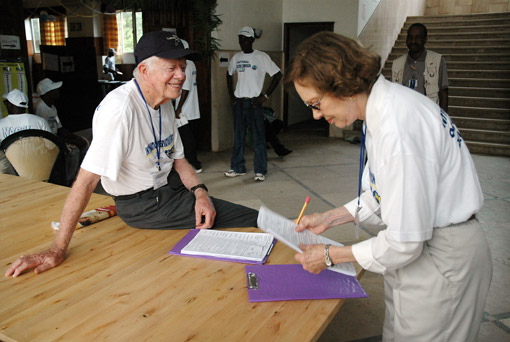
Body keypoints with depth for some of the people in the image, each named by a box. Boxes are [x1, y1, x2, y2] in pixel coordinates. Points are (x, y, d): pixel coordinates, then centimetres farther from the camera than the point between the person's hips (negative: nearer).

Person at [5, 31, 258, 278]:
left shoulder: (165, 103, 2)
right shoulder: (120, 108, -26)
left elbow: (177, 158, 9)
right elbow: (87, 180, -27)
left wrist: (199, 192, -8)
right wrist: (58, 249, -25)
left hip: (170, 185, 8)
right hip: (143, 205, -8)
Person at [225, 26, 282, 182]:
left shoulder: (261, 57, -5)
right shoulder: (236, 57, 10)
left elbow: (277, 75, -7)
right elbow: (229, 74, 25)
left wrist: (265, 95, -11)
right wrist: (231, 94, 13)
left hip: (254, 101, -5)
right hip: (239, 101, 5)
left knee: (258, 137, -3)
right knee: (238, 136, 9)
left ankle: (260, 170, 4)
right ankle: (238, 168, 20)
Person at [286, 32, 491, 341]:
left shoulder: (398, 128, -30)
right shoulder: (384, 104, 1)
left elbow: (404, 242, -25)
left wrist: (330, 255, -12)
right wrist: (328, 219, 9)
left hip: (443, 261, -9)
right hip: (420, 247, 9)